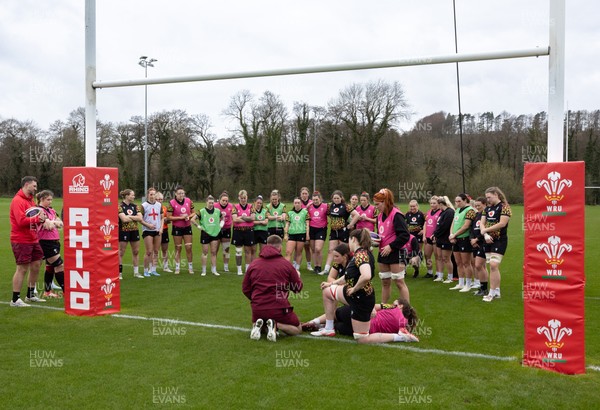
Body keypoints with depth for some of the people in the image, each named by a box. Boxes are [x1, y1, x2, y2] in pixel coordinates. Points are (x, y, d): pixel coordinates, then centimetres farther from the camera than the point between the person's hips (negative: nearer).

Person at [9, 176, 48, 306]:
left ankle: (30, 295, 26)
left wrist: (41, 218, -3)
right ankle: (15, 300, 3)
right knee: (22, 268, -6)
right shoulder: (17, 201, -14)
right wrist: (37, 218, -18)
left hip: (33, 240, 9)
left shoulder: (30, 200, 15)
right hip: (21, 241, -9)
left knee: (36, 265, 13)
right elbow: (21, 221, -23)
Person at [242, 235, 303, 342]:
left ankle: (258, 325, -2)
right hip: (279, 308, -4)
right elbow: (298, 288, 4)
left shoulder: (253, 264, 3)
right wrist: (297, 275, 26)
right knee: (297, 329, 18)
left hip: (257, 309, 4)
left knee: (254, 324, 36)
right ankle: (275, 325, -11)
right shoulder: (286, 264, -5)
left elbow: (245, 289, 8)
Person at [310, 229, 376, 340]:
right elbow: (349, 276, 18)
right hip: (354, 295, 10)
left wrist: (354, 289, -25)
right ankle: (329, 329, 25)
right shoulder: (359, 254, 6)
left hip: (362, 299, -10)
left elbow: (366, 276, -42)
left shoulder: (361, 255, -24)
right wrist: (332, 283, 20)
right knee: (327, 291, 20)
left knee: (361, 338, 1)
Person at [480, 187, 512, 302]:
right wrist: (486, 235, -11)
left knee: (493, 265, -14)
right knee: (493, 267, 11)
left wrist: (485, 230, -12)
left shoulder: (504, 207, -8)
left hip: (500, 241, -7)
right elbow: (482, 223, 8)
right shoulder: (487, 208, 13)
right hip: (489, 241, 7)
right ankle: (497, 291, 19)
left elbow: (502, 224, -18)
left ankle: (492, 293, -8)